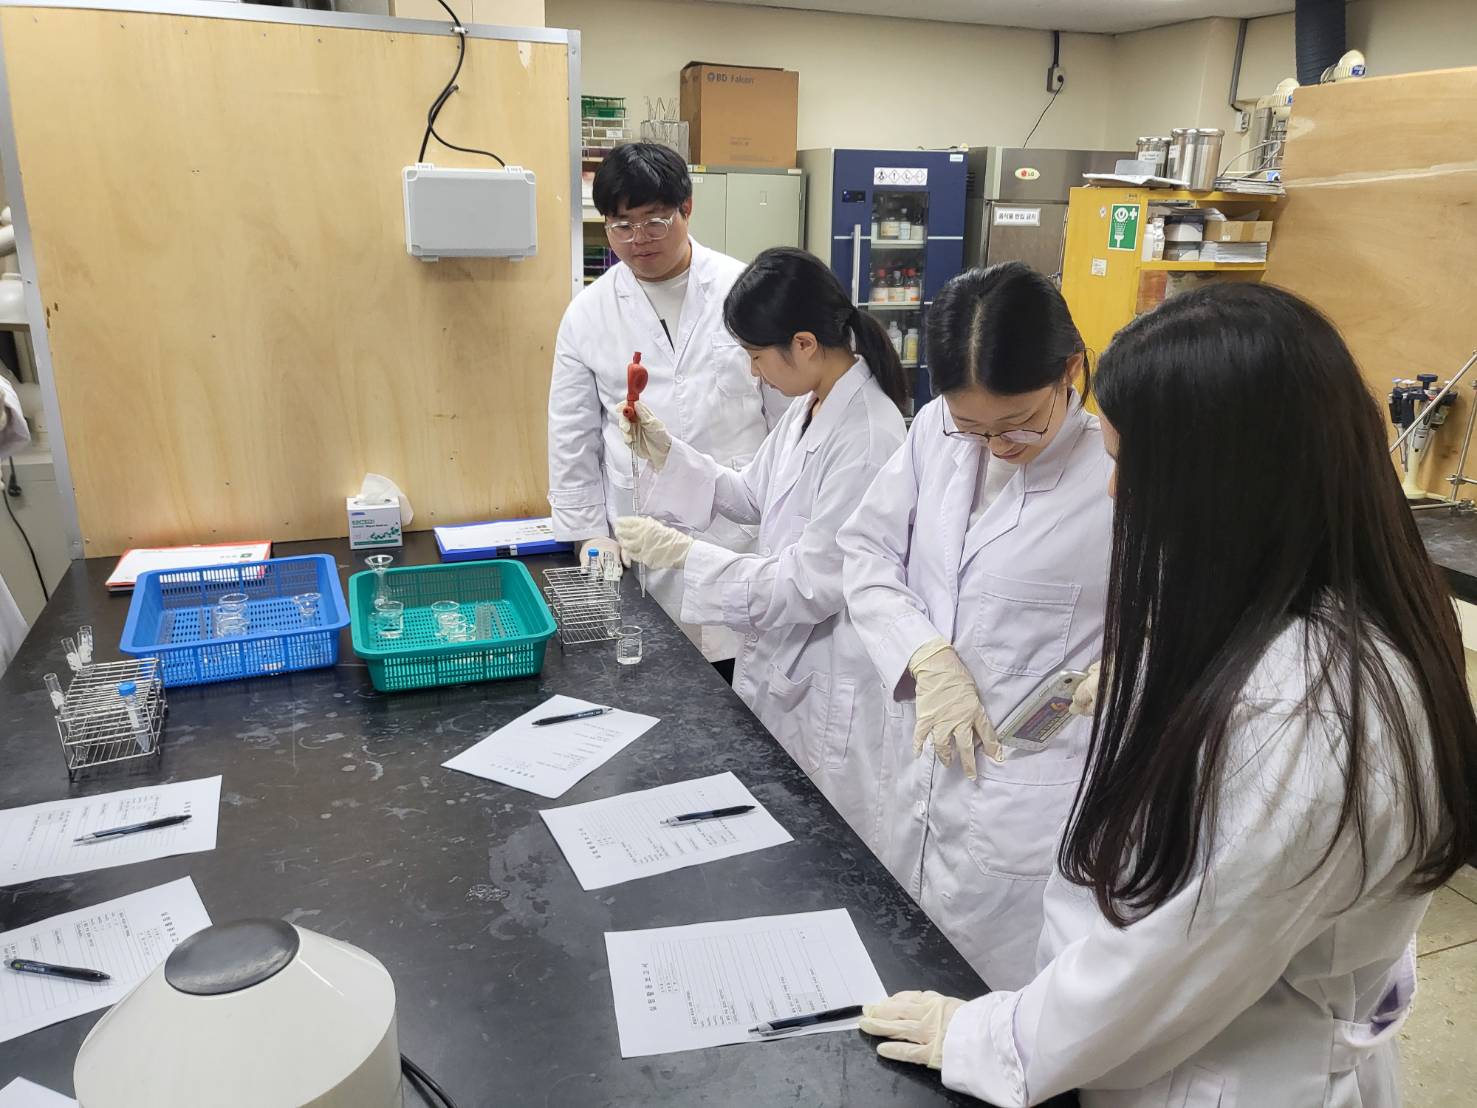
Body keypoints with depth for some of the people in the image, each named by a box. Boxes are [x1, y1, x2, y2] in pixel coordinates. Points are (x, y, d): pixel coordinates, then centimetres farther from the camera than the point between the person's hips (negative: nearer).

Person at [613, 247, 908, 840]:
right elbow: (754, 496, 13)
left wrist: (684, 554, -22)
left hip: (831, 678, -9)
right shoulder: (808, 407, 2)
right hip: (780, 654, 9)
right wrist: (667, 453, 1)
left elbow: (813, 586, -25)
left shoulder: (867, 439, -27)